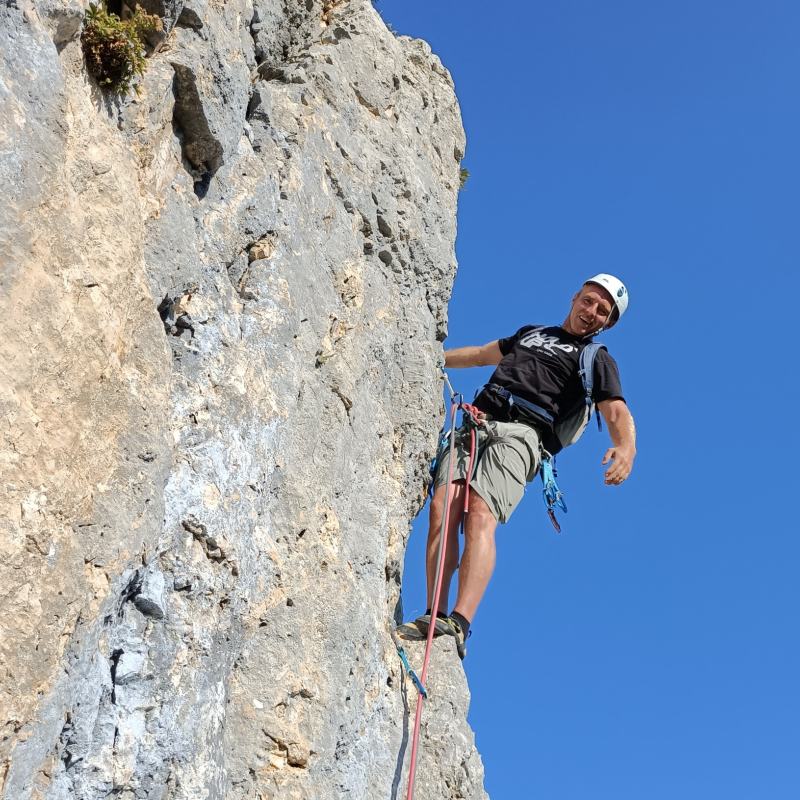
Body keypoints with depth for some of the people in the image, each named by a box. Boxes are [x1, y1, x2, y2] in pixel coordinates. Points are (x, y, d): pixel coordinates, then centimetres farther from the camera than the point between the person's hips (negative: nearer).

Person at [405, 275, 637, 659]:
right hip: (475, 424, 5)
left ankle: (459, 625, -39)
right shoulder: (531, 332, 34)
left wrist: (626, 447, -22)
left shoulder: (598, 360, 17)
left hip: (521, 433, -4)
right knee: (442, 510, -20)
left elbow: (617, 412, 0)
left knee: (479, 515, -29)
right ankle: (435, 619, -25)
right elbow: (480, 354, 46)